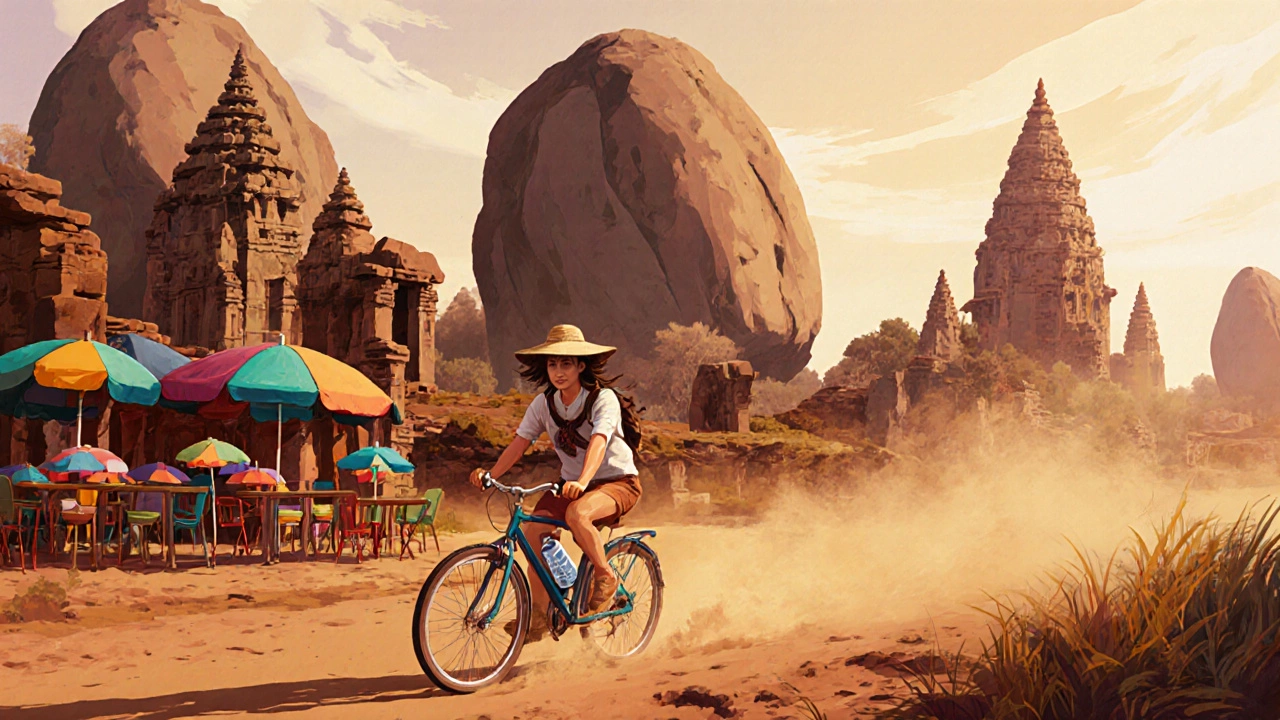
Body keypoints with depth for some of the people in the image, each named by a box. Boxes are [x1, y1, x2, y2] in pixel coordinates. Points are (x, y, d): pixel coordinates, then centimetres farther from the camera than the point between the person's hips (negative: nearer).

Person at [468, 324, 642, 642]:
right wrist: (490, 474, -24)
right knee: (534, 530, -17)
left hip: (618, 481, -6)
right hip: (571, 483, 6)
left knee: (577, 514, -36)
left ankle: (606, 577, -10)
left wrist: (582, 482, -52)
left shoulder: (603, 398, -19)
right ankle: (538, 616, -4)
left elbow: (598, 442, -35)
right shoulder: (544, 403, -2)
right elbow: (519, 442, -8)